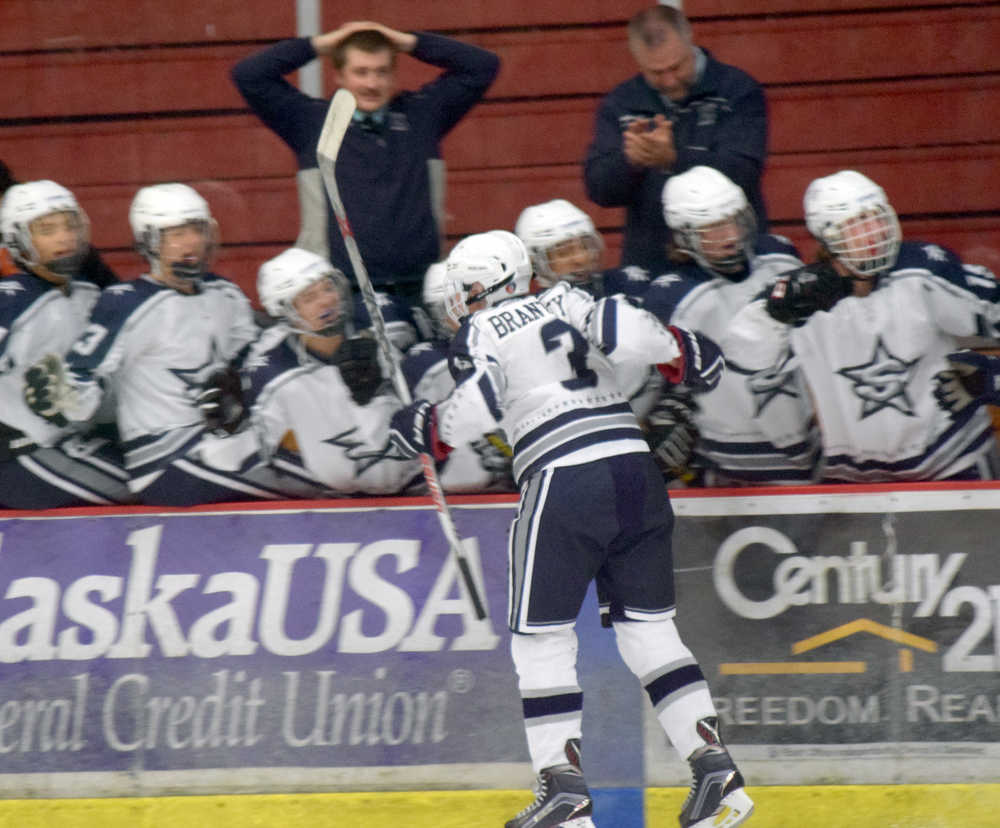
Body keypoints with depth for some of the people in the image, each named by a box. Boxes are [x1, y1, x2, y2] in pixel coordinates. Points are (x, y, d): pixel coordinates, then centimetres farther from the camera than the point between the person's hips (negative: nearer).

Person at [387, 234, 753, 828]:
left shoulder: (480, 332, 6)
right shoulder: (566, 301, 17)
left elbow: (478, 405, -7)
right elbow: (622, 331, 1)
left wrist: (433, 431, 12)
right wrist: (678, 350, 19)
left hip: (563, 483, -5)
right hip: (635, 469, 5)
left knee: (541, 637, 5)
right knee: (648, 628, 10)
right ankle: (717, 772, 0)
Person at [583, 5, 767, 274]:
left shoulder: (737, 91, 0)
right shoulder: (619, 105, 10)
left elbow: (741, 174, -12)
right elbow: (599, 189, 3)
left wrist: (673, 159, -28)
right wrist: (629, 161, -20)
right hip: (649, 266, 2)